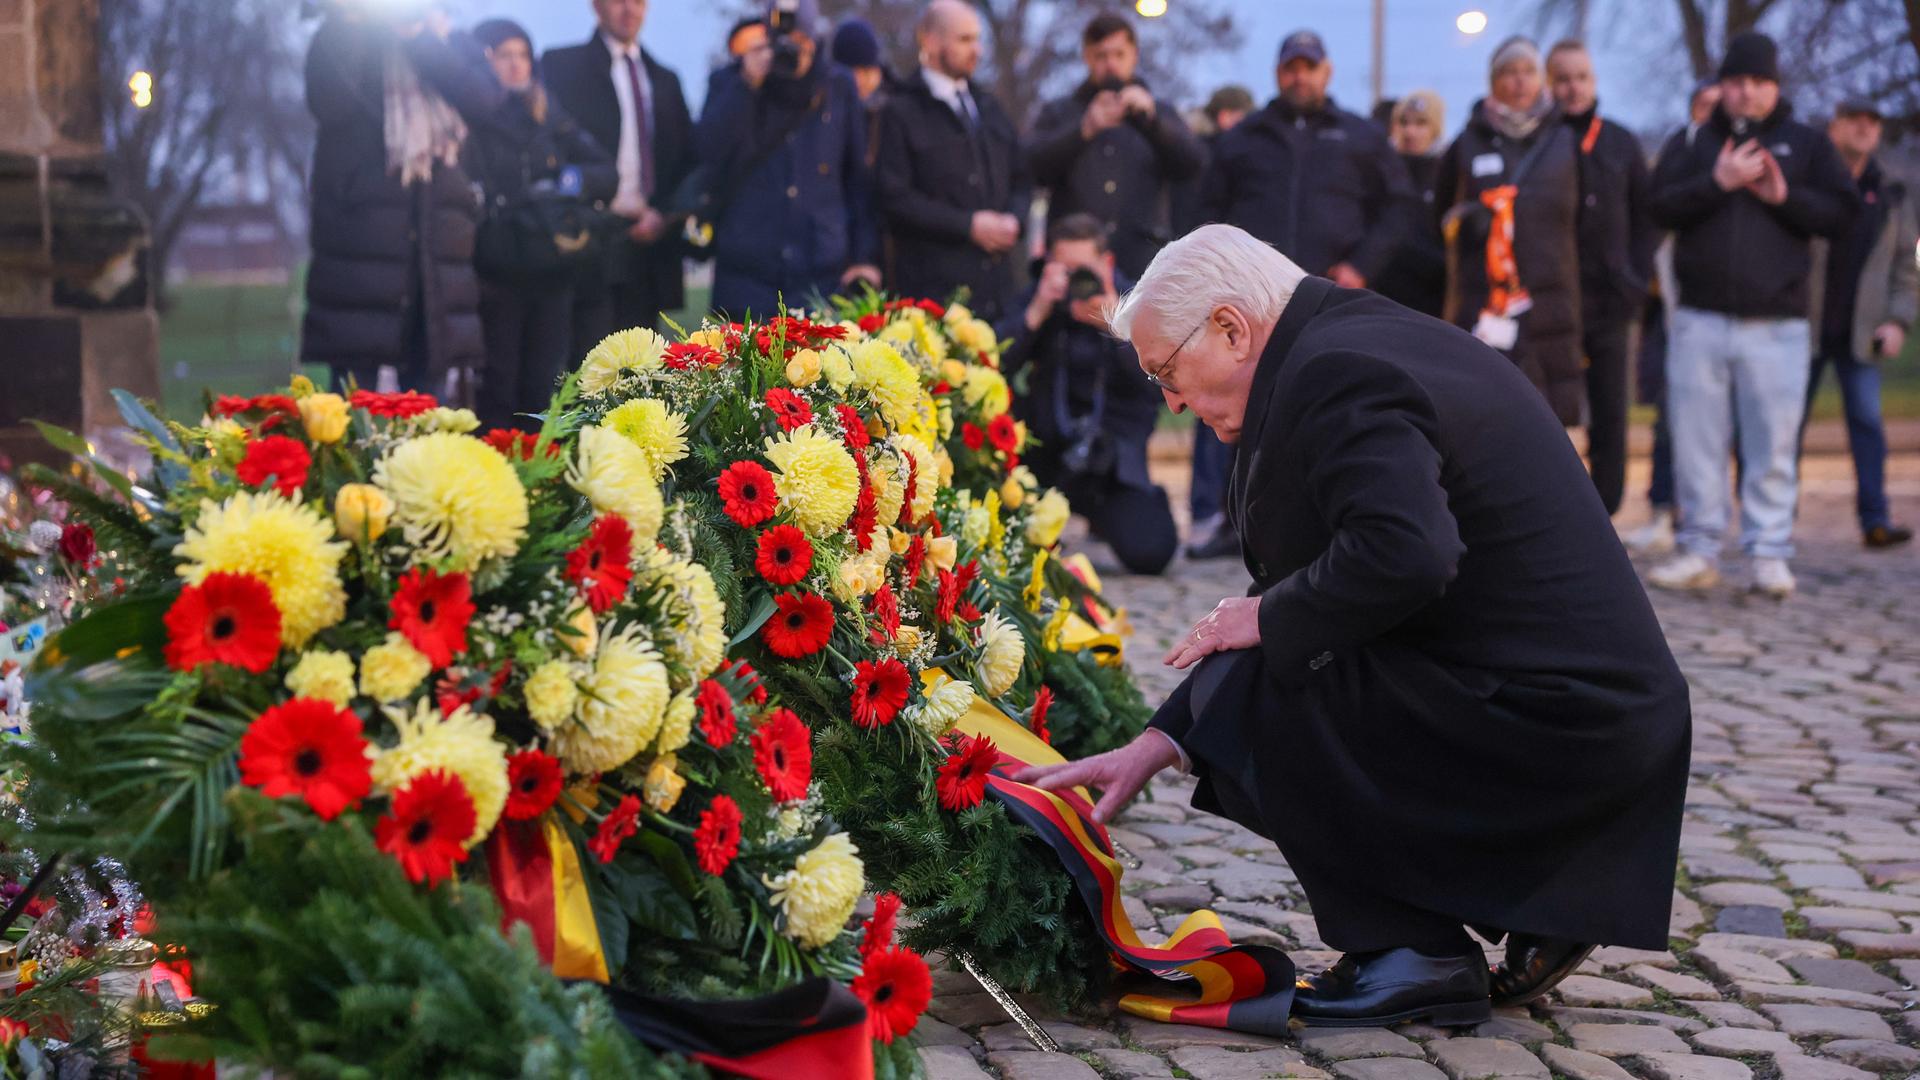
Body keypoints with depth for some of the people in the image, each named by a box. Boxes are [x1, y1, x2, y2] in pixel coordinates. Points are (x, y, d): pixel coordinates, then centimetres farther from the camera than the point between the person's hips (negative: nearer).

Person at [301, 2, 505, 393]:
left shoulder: (451, 46, 15)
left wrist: (419, 38, -10)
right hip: (360, 246, -3)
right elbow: (328, 100, -14)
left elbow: (486, 97, -6)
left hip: (437, 248, 3)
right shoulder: (345, 41, 6)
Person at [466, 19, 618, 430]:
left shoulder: (548, 116, 16)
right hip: (496, 276, -4)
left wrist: (574, 180, -6)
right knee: (497, 393, -7)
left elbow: (608, 173, 12)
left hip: (552, 275, 4)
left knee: (546, 390, 2)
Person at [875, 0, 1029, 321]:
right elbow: (895, 198, -8)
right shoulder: (902, 113, 0)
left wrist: (1015, 219, 2)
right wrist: (968, 225, -11)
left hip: (997, 279, 6)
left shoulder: (989, 108, 22)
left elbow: (1020, 180, 25)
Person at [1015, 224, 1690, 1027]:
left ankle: (1411, 952, 1)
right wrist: (1159, 744, 14)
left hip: (1540, 720, -10)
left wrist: (1268, 619, -12)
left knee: (1239, 695, -8)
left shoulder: (1335, 375, -16)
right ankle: (1531, 906, 17)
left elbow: (1402, 555, -33)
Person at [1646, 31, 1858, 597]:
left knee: (1773, 445, -2)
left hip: (1778, 325, -1)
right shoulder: (1692, 142, 12)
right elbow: (1661, 206, -1)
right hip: (1700, 321, 1)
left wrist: (1785, 195, -11)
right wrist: (1717, 182, -15)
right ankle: (1699, 551, 10)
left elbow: (1840, 214, 4)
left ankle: (1770, 554, 5)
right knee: (1697, 441, 2)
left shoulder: (1807, 144, 12)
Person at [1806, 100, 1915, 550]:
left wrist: (1898, 320, -2)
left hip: (1860, 333, 2)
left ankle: (1875, 520, -5)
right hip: (1804, 326, -2)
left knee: (1867, 421, -4)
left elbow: (1906, 265, 12)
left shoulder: (1892, 195, 10)